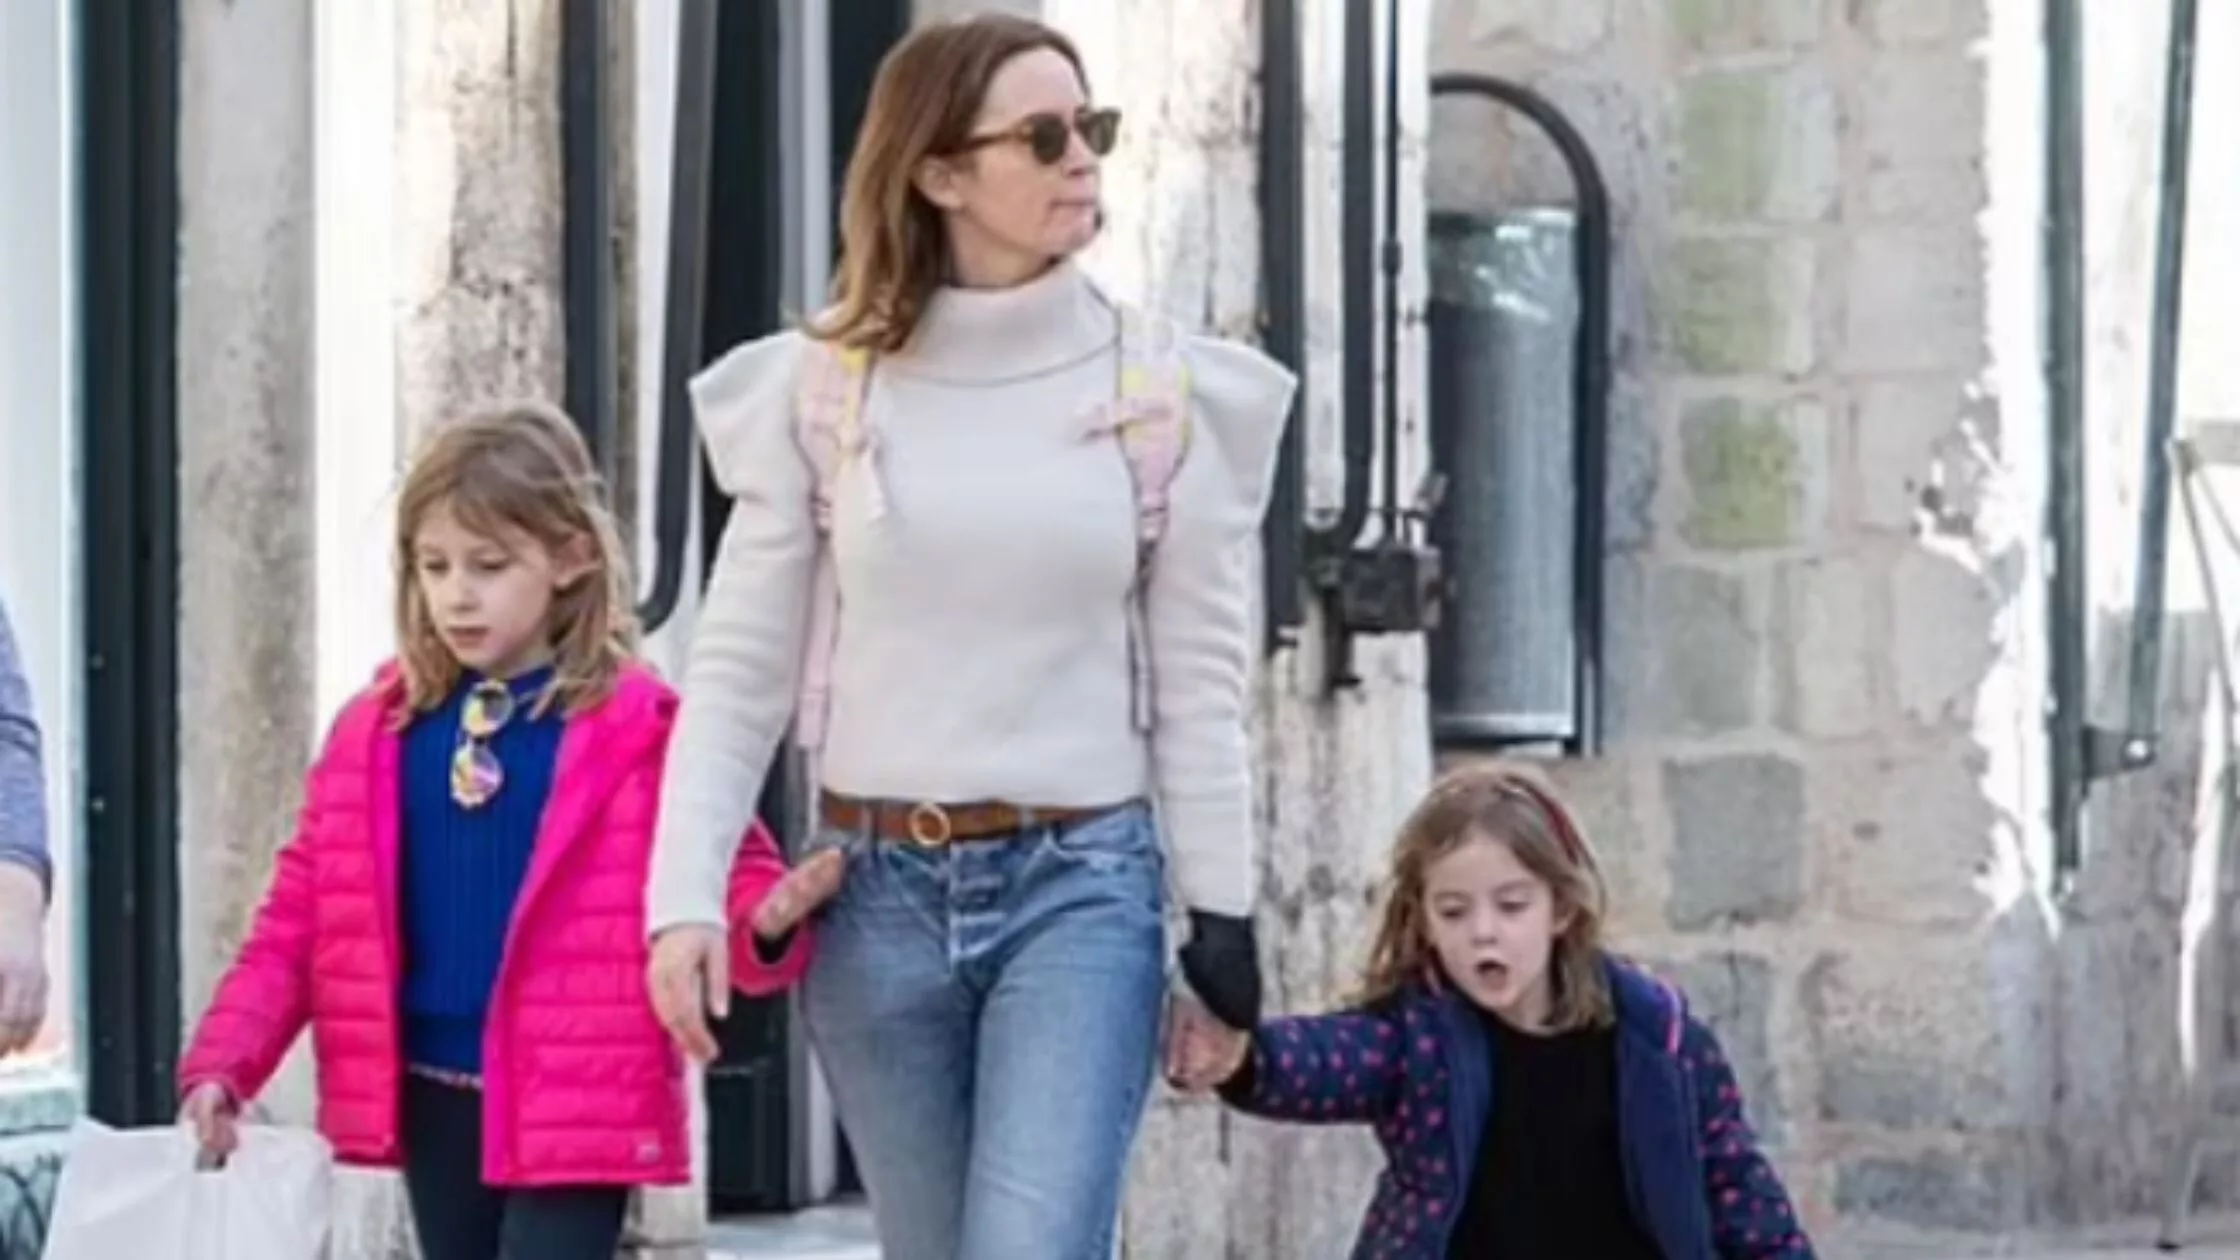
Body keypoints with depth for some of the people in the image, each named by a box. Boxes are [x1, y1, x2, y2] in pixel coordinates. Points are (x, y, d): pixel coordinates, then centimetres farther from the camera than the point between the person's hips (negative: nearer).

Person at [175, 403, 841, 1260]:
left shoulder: (641, 729, -7)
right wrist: (223, 1062, -2)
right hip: (433, 1099, 5)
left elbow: (722, 876, -3)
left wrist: (764, 924, -27)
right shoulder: (376, 732, 6)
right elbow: (300, 917, 8)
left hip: (570, 1108, -5)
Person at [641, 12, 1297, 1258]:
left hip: (1081, 885, -1)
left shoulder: (1162, 390, 0)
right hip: (879, 889, 1)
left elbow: (1200, 681, 3)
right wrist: (686, 893, -11)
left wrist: (1222, 920, 1)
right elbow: (739, 668, 0)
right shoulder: (822, 387, 0)